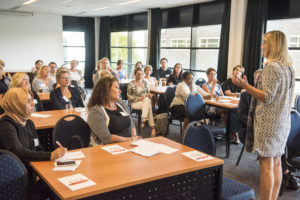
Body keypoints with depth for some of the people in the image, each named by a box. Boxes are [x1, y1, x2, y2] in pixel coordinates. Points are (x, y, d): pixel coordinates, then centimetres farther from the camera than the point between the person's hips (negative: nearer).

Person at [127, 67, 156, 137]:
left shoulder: (145, 82, 15)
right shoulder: (131, 84, 1)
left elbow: (148, 92, 22)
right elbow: (129, 96, -2)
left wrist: (148, 95, -3)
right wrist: (139, 98, -14)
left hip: (146, 101, 3)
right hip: (135, 103, -3)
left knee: (147, 100, -36)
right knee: (148, 106, -33)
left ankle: (144, 119, -42)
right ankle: (152, 127, -39)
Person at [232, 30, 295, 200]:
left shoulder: (272, 66, -15)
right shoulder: (289, 68, 12)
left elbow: (267, 97, -19)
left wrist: (244, 85, -20)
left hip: (268, 122, -9)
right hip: (283, 122, 9)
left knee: (266, 165, -3)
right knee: (276, 163, 14)